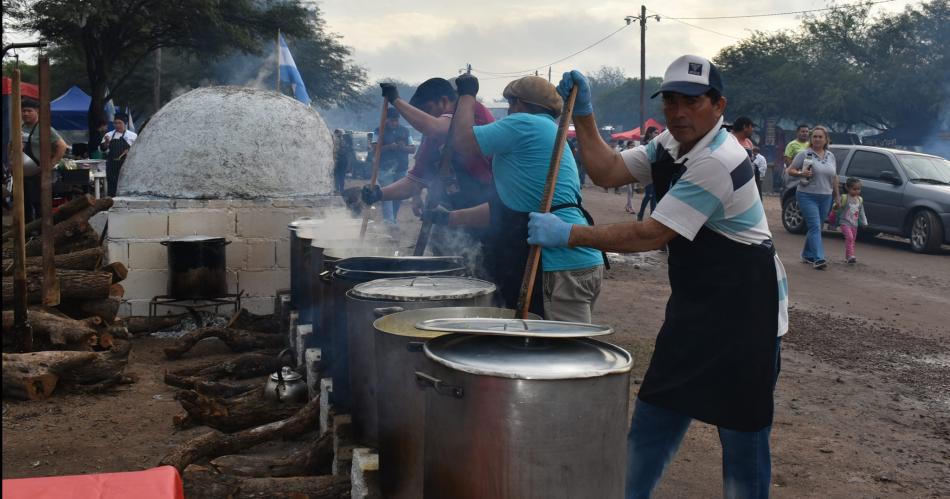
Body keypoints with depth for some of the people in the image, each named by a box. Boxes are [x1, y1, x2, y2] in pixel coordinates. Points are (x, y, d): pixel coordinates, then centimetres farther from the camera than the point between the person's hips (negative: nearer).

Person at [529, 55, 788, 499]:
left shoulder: (719, 161, -24)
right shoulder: (670, 145, 6)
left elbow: (652, 235, -24)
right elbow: (607, 171, 5)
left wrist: (568, 234, -21)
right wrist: (582, 114, -4)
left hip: (744, 308, -8)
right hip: (694, 301, 9)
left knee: (741, 429, 2)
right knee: (654, 416, 12)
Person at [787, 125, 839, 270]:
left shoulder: (831, 156, 12)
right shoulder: (804, 154, -3)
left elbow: (834, 178, 19)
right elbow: (790, 170, -2)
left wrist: (836, 196, 18)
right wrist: (801, 173, -22)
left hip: (826, 197, 5)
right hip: (807, 196, -5)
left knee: (815, 228, 11)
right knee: (815, 227, -15)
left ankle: (807, 255, 24)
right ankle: (818, 258, -19)